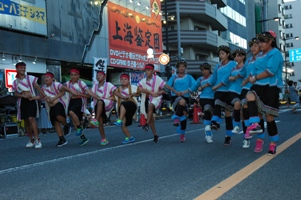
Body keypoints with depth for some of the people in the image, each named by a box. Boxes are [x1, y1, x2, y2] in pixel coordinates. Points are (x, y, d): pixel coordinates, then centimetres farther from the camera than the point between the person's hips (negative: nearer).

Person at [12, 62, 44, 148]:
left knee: (31, 118, -19)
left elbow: (38, 87, -4)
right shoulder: (15, 82, 12)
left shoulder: (30, 78, 3)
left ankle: (37, 140, -18)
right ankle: (31, 140, 19)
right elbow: (15, 94, 6)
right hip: (22, 101, 4)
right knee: (26, 121, 7)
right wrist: (23, 95, -15)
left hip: (31, 100, -4)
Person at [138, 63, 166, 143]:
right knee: (150, 117, 4)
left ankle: (147, 124, -35)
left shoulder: (157, 79, -5)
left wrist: (157, 93, -21)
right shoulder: (143, 81, 4)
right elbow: (140, 89, -14)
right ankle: (155, 135, 14)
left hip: (156, 98, -4)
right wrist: (151, 92, -22)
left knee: (150, 106, -37)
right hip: (147, 99, 4)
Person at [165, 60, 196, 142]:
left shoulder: (188, 77, 12)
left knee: (184, 114, 2)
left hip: (185, 97, 2)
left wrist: (186, 91, -12)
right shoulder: (174, 76, 11)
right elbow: (167, 85, 3)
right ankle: (176, 117, -21)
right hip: (175, 97, -2)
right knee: (182, 102, -38)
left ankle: (182, 134, 17)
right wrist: (175, 91, -11)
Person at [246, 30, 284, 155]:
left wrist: (255, 78, -10)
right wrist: (252, 77, -1)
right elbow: (255, 71, 20)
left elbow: (270, 71, -17)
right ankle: (255, 125, -35)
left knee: (269, 117, 0)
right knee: (250, 96, -31)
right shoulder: (260, 55, 17)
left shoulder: (275, 53, -6)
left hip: (271, 87, -6)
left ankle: (273, 143, 17)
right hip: (259, 86, 6)